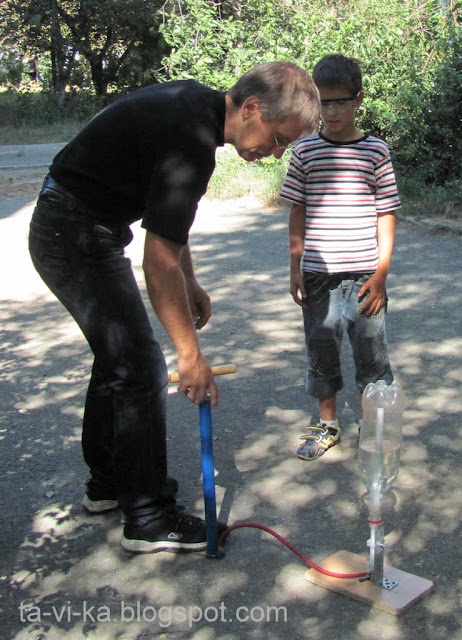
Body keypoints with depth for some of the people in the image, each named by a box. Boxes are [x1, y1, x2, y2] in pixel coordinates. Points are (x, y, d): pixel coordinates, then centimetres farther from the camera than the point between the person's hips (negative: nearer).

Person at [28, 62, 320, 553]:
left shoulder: (196, 105, 6)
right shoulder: (191, 137, -25)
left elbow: (170, 221, 17)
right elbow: (158, 259, -26)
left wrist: (190, 284, 17)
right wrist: (190, 353, -20)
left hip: (68, 228, 11)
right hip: (77, 236, -11)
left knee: (118, 356, 18)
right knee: (139, 367, -7)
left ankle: (107, 484, 32)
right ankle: (148, 518, 4)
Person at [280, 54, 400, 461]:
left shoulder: (376, 151, -1)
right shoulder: (305, 151, 3)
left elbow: (386, 215, 0)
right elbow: (298, 214, 6)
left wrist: (381, 273, -6)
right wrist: (295, 268, 2)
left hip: (365, 274, -1)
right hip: (317, 274, 2)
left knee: (370, 351, 6)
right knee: (321, 351, 12)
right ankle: (327, 426, 28)